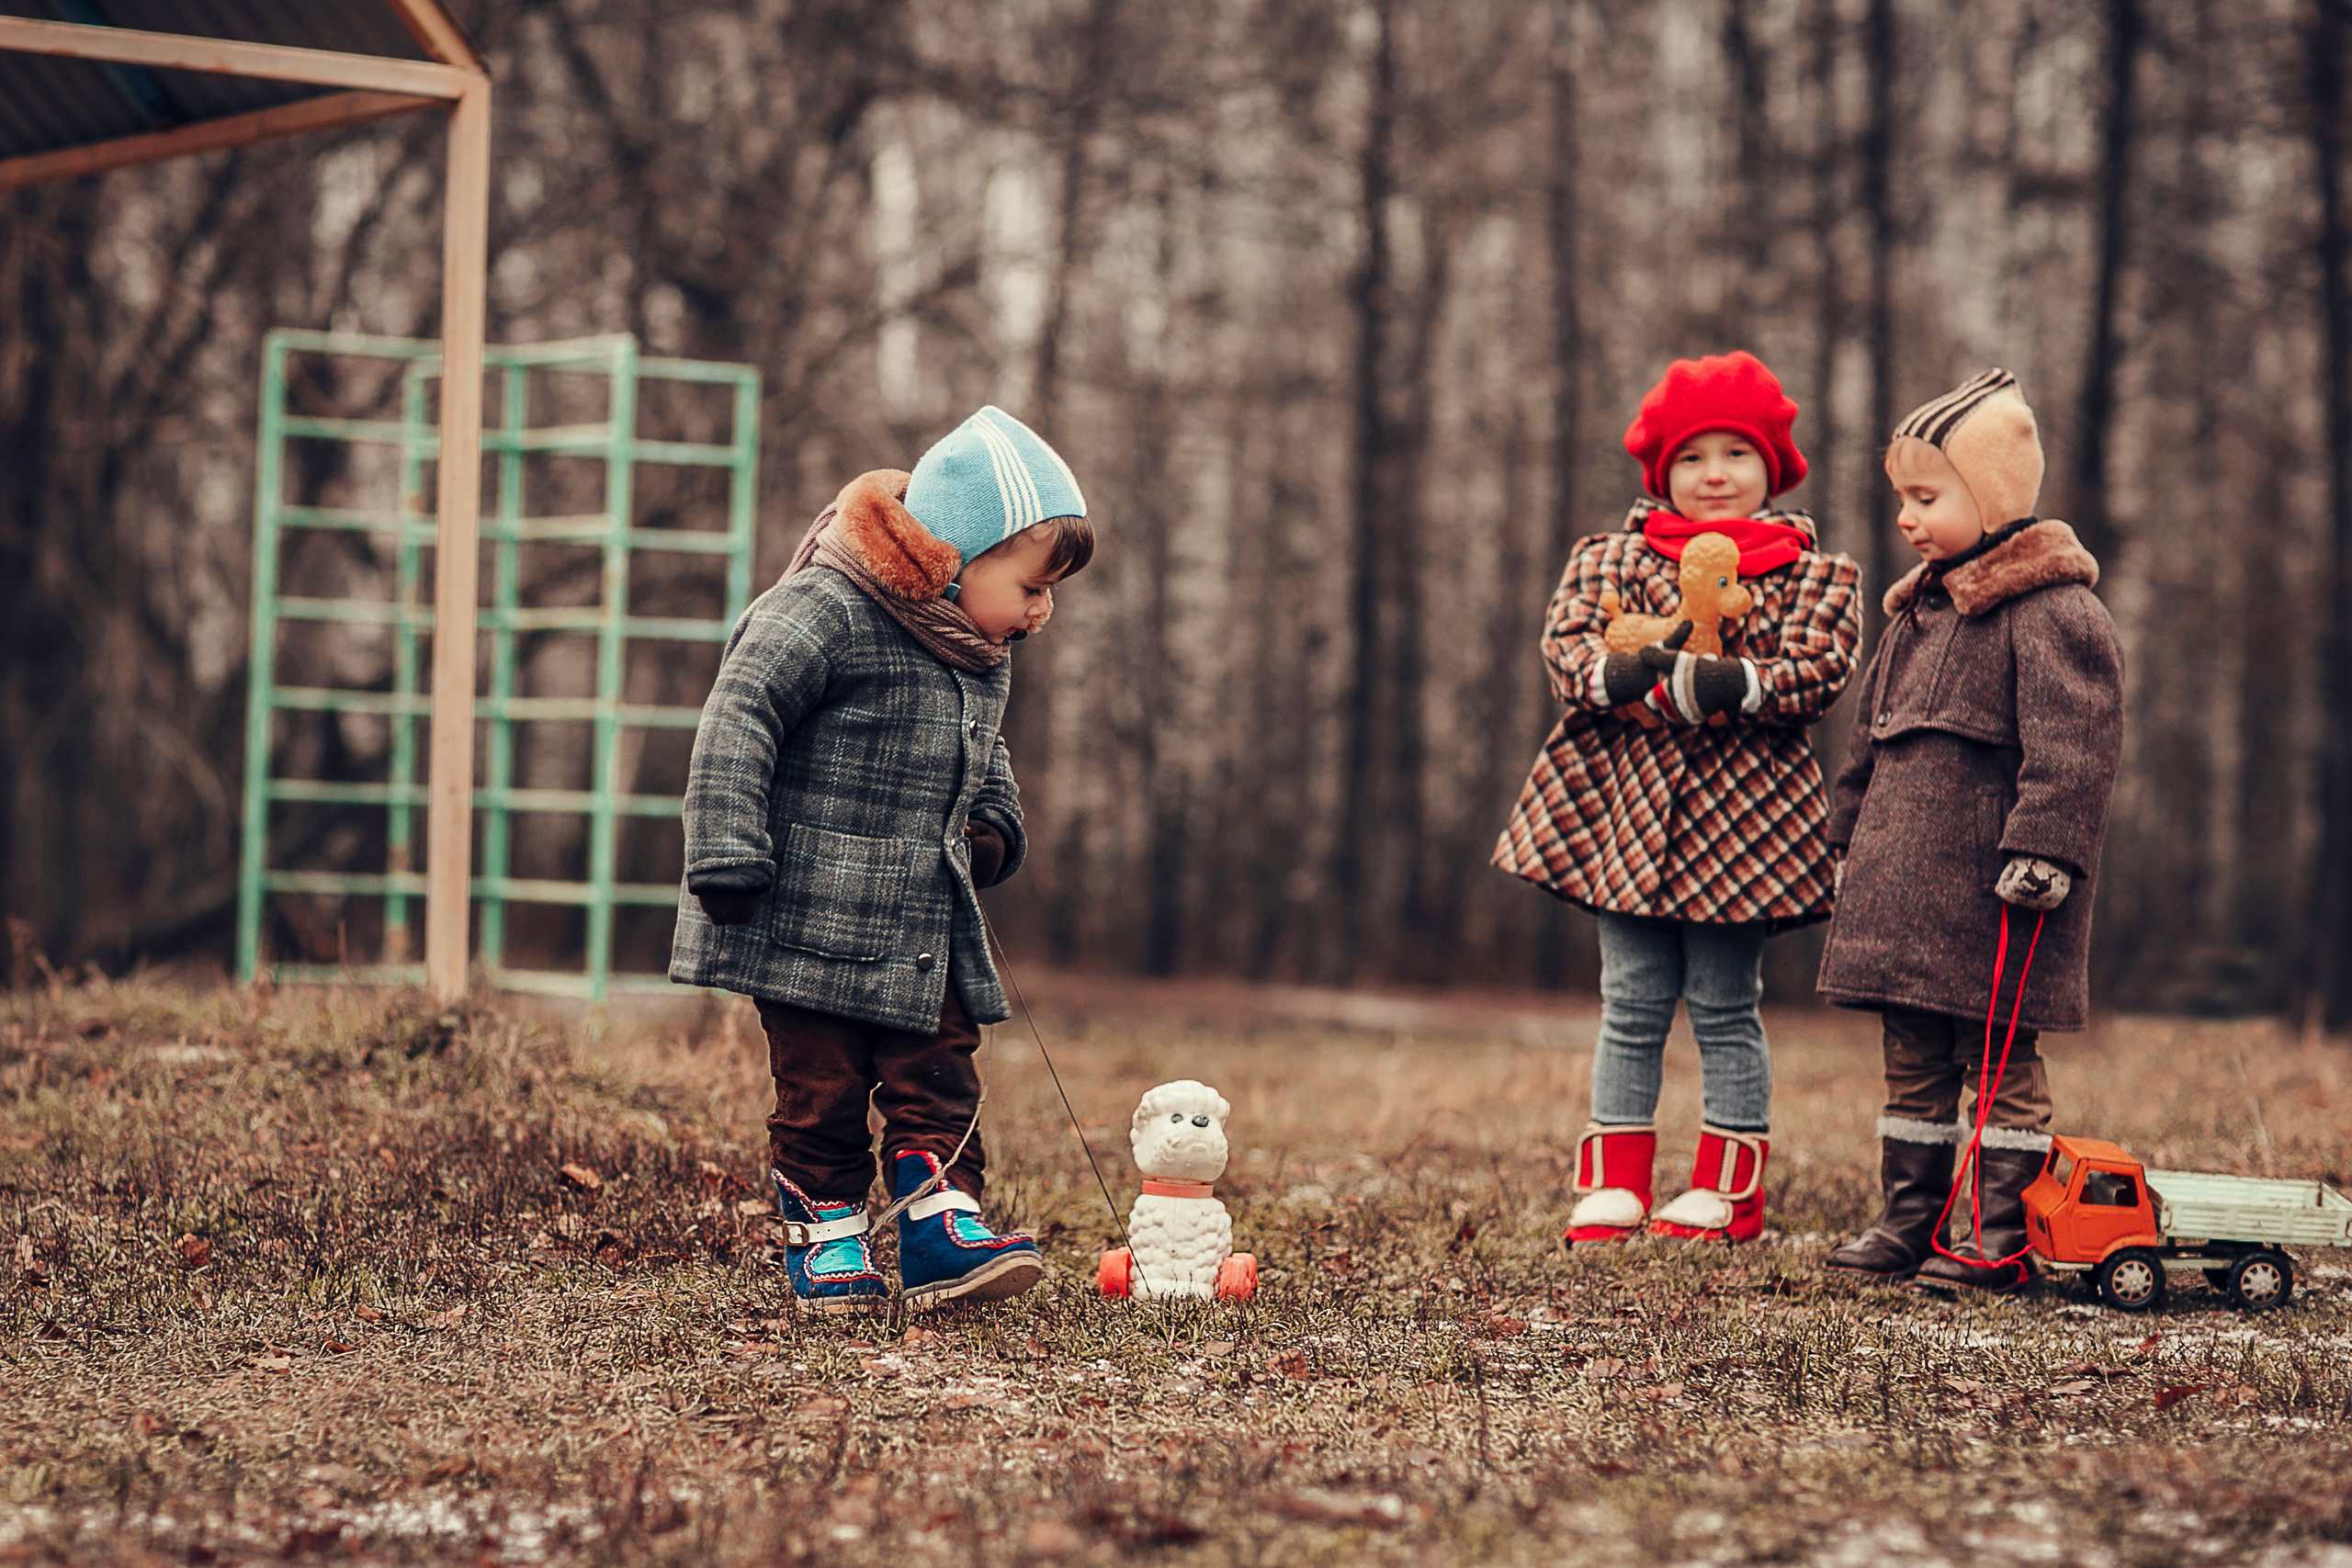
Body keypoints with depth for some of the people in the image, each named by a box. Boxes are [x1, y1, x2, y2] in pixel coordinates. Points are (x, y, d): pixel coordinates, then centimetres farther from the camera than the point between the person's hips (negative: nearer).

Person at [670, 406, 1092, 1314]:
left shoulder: (982, 659, 11)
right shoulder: (826, 612, -17)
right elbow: (739, 719, -21)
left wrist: (992, 830, 12)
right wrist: (728, 855, -24)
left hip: (928, 933, 7)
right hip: (811, 923, -7)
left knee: (939, 1081, 4)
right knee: (821, 1091, -1)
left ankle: (942, 1230, 8)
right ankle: (824, 1234, 11)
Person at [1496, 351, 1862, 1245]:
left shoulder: (1811, 574, 8)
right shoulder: (1610, 559, 12)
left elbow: (1820, 668, -5)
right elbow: (1566, 642, 0)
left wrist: (1735, 684, -21)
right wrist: (1618, 675, -22)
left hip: (1740, 809, -1)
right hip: (1624, 802, 2)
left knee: (1725, 1008, 4)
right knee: (1631, 1007, 5)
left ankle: (1726, 1195, 14)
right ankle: (1611, 1189, 13)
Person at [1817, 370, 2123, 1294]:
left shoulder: (2052, 612, -12)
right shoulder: (1917, 612, 15)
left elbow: (2072, 748, -18)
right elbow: (1872, 740, 23)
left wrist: (2042, 850, -24)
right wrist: (1853, 838, 22)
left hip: (1987, 887, -8)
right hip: (1904, 876, 8)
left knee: (1998, 1060, -3)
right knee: (1914, 1062, 13)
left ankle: (2004, 1241, 2)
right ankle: (1908, 1222, 20)